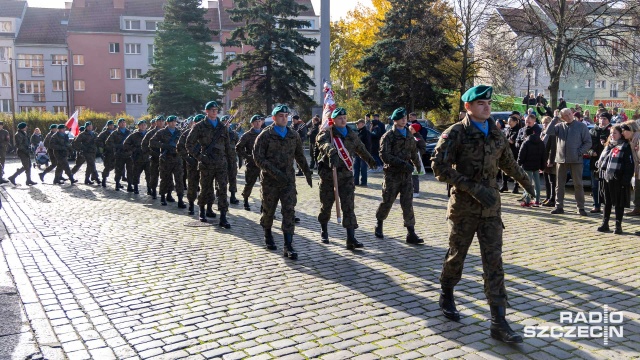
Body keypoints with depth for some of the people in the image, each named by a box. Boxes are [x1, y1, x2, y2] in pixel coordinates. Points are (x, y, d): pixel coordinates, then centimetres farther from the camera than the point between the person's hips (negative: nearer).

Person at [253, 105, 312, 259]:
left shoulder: (293, 136, 8)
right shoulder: (265, 135, -5)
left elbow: (300, 156, 20)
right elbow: (258, 157, -11)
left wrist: (307, 172, 19)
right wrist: (274, 172, -21)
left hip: (288, 180, 2)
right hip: (270, 181, -2)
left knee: (289, 211, -8)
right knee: (269, 210, 12)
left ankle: (288, 246, -8)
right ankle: (268, 235, 39)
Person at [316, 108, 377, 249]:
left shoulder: (352, 135, 10)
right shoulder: (327, 133, -7)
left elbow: (361, 149, 29)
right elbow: (324, 143, -32)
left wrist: (370, 160, 43)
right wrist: (332, 152, -54)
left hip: (346, 175, 3)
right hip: (328, 175, -3)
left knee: (349, 206, -6)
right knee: (326, 204, 11)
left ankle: (351, 239, -8)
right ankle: (324, 232, 33)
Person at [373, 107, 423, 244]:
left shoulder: (409, 136, 14)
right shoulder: (388, 136, -5)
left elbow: (414, 153, 28)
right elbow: (384, 155, -16)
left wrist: (417, 165, 39)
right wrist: (403, 163, -22)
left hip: (406, 175, 4)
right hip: (392, 175, -4)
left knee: (408, 204, -1)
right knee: (387, 202, 4)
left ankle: (411, 233, -1)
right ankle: (379, 226, 27)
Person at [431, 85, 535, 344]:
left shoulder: (496, 134, 10)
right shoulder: (456, 133, -7)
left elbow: (508, 163, 27)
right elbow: (439, 167, -17)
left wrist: (526, 182, 39)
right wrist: (473, 187, -22)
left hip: (491, 207, 4)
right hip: (464, 207, -4)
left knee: (494, 262, -2)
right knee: (457, 255, 11)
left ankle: (499, 323, -1)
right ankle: (447, 297, 37)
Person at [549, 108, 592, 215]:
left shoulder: (581, 126, 2)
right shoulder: (559, 126, 7)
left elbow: (588, 143, 1)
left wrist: (579, 152, -11)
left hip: (576, 160, -2)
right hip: (561, 159, 2)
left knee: (578, 184, 2)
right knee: (560, 184, 7)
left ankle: (581, 207, 8)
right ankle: (559, 206, 15)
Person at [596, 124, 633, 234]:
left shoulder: (625, 147, -6)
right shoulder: (608, 146, 13)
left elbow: (629, 165, -11)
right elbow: (602, 160, 18)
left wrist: (626, 180, -16)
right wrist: (601, 176, 9)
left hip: (618, 180, -6)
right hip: (606, 178, 6)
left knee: (619, 203, 3)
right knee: (607, 202, 12)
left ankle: (618, 225, 11)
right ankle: (605, 224, 19)